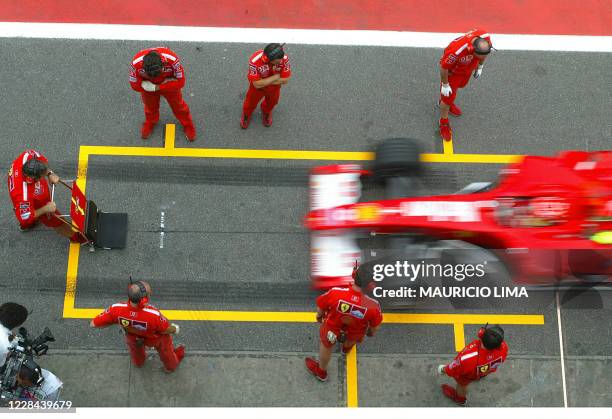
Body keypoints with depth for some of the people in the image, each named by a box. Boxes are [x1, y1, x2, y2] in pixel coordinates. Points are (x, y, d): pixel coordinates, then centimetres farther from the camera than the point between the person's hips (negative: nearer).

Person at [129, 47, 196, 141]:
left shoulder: (172, 59, -43)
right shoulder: (136, 63, -39)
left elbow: (180, 81, -29)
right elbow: (135, 85, -22)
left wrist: (156, 87, -30)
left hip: (169, 84, -1)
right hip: (149, 85, 1)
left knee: (178, 105, 20)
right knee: (150, 106, 25)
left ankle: (187, 124, 50)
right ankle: (150, 122, 59)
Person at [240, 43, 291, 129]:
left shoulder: (284, 59, -35)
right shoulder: (255, 61, -41)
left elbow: (285, 80, -24)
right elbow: (257, 84, -35)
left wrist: (265, 81, -26)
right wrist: (275, 77, -31)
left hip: (274, 88, 2)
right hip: (256, 87, -2)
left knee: (271, 103, 27)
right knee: (251, 103, 22)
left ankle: (267, 112, 63)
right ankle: (246, 114, 57)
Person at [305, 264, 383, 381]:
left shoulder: (335, 293, -41)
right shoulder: (373, 305, -38)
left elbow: (320, 306, -18)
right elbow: (375, 326, -16)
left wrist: (319, 315, 7)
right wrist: (371, 332, 10)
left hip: (332, 328, -1)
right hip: (356, 332, 1)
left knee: (326, 345, 32)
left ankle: (321, 372, 60)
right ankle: (347, 347, 76)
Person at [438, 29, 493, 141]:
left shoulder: (486, 38, -30)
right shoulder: (456, 50, -47)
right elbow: (443, 67, -29)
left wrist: (480, 67, 9)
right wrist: (445, 85, -15)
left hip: (469, 68, 6)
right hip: (452, 70, -6)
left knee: (460, 85, 31)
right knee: (448, 96, 7)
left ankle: (446, 102, 62)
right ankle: (444, 123, 34)